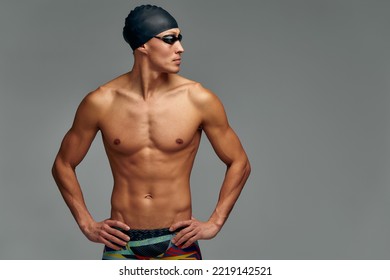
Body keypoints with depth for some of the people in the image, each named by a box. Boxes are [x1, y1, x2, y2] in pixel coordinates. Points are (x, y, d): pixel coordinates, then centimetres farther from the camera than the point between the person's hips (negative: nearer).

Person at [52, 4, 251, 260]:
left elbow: (239, 163, 5)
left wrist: (214, 224, 0)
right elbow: (63, 165, 8)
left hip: (179, 242, 0)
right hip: (121, 244, 0)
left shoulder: (198, 100, -6)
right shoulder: (100, 103, -5)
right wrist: (87, 225, 3)